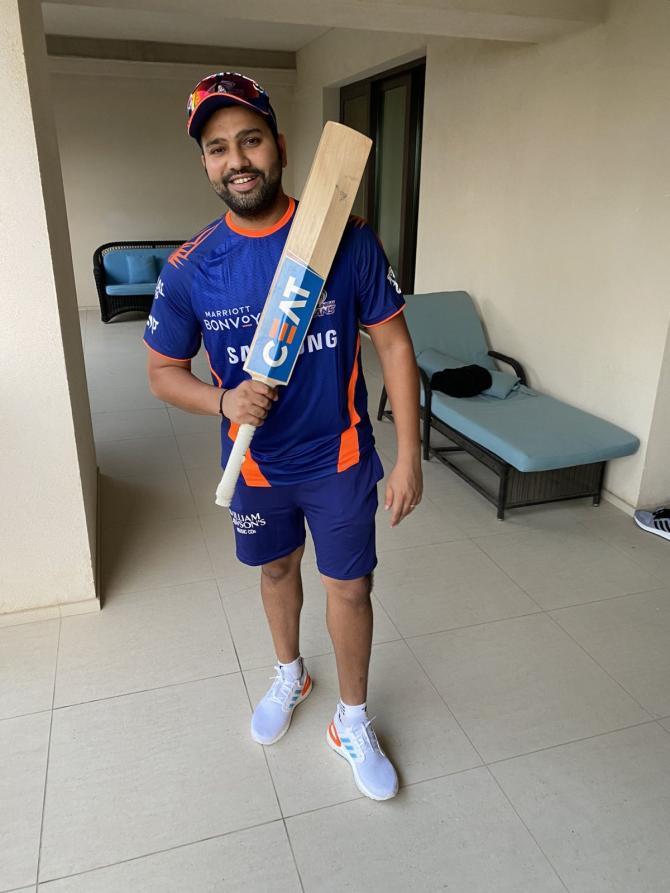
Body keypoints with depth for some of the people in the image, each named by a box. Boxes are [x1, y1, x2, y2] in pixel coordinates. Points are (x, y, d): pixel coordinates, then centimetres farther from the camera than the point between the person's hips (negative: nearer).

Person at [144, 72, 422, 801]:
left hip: (339, 459, -1)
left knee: (349, 588, 8)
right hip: (256, 463, 2)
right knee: (276, 568, 22)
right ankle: (289, 675, 51)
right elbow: (163, 372, -1)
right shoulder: (190, 269, -10)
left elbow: (393, 344, -8)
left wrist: (409, 454, -11)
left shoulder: (348, 241, -14)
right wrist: (223, 400, -22)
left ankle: (353, 722, 34)